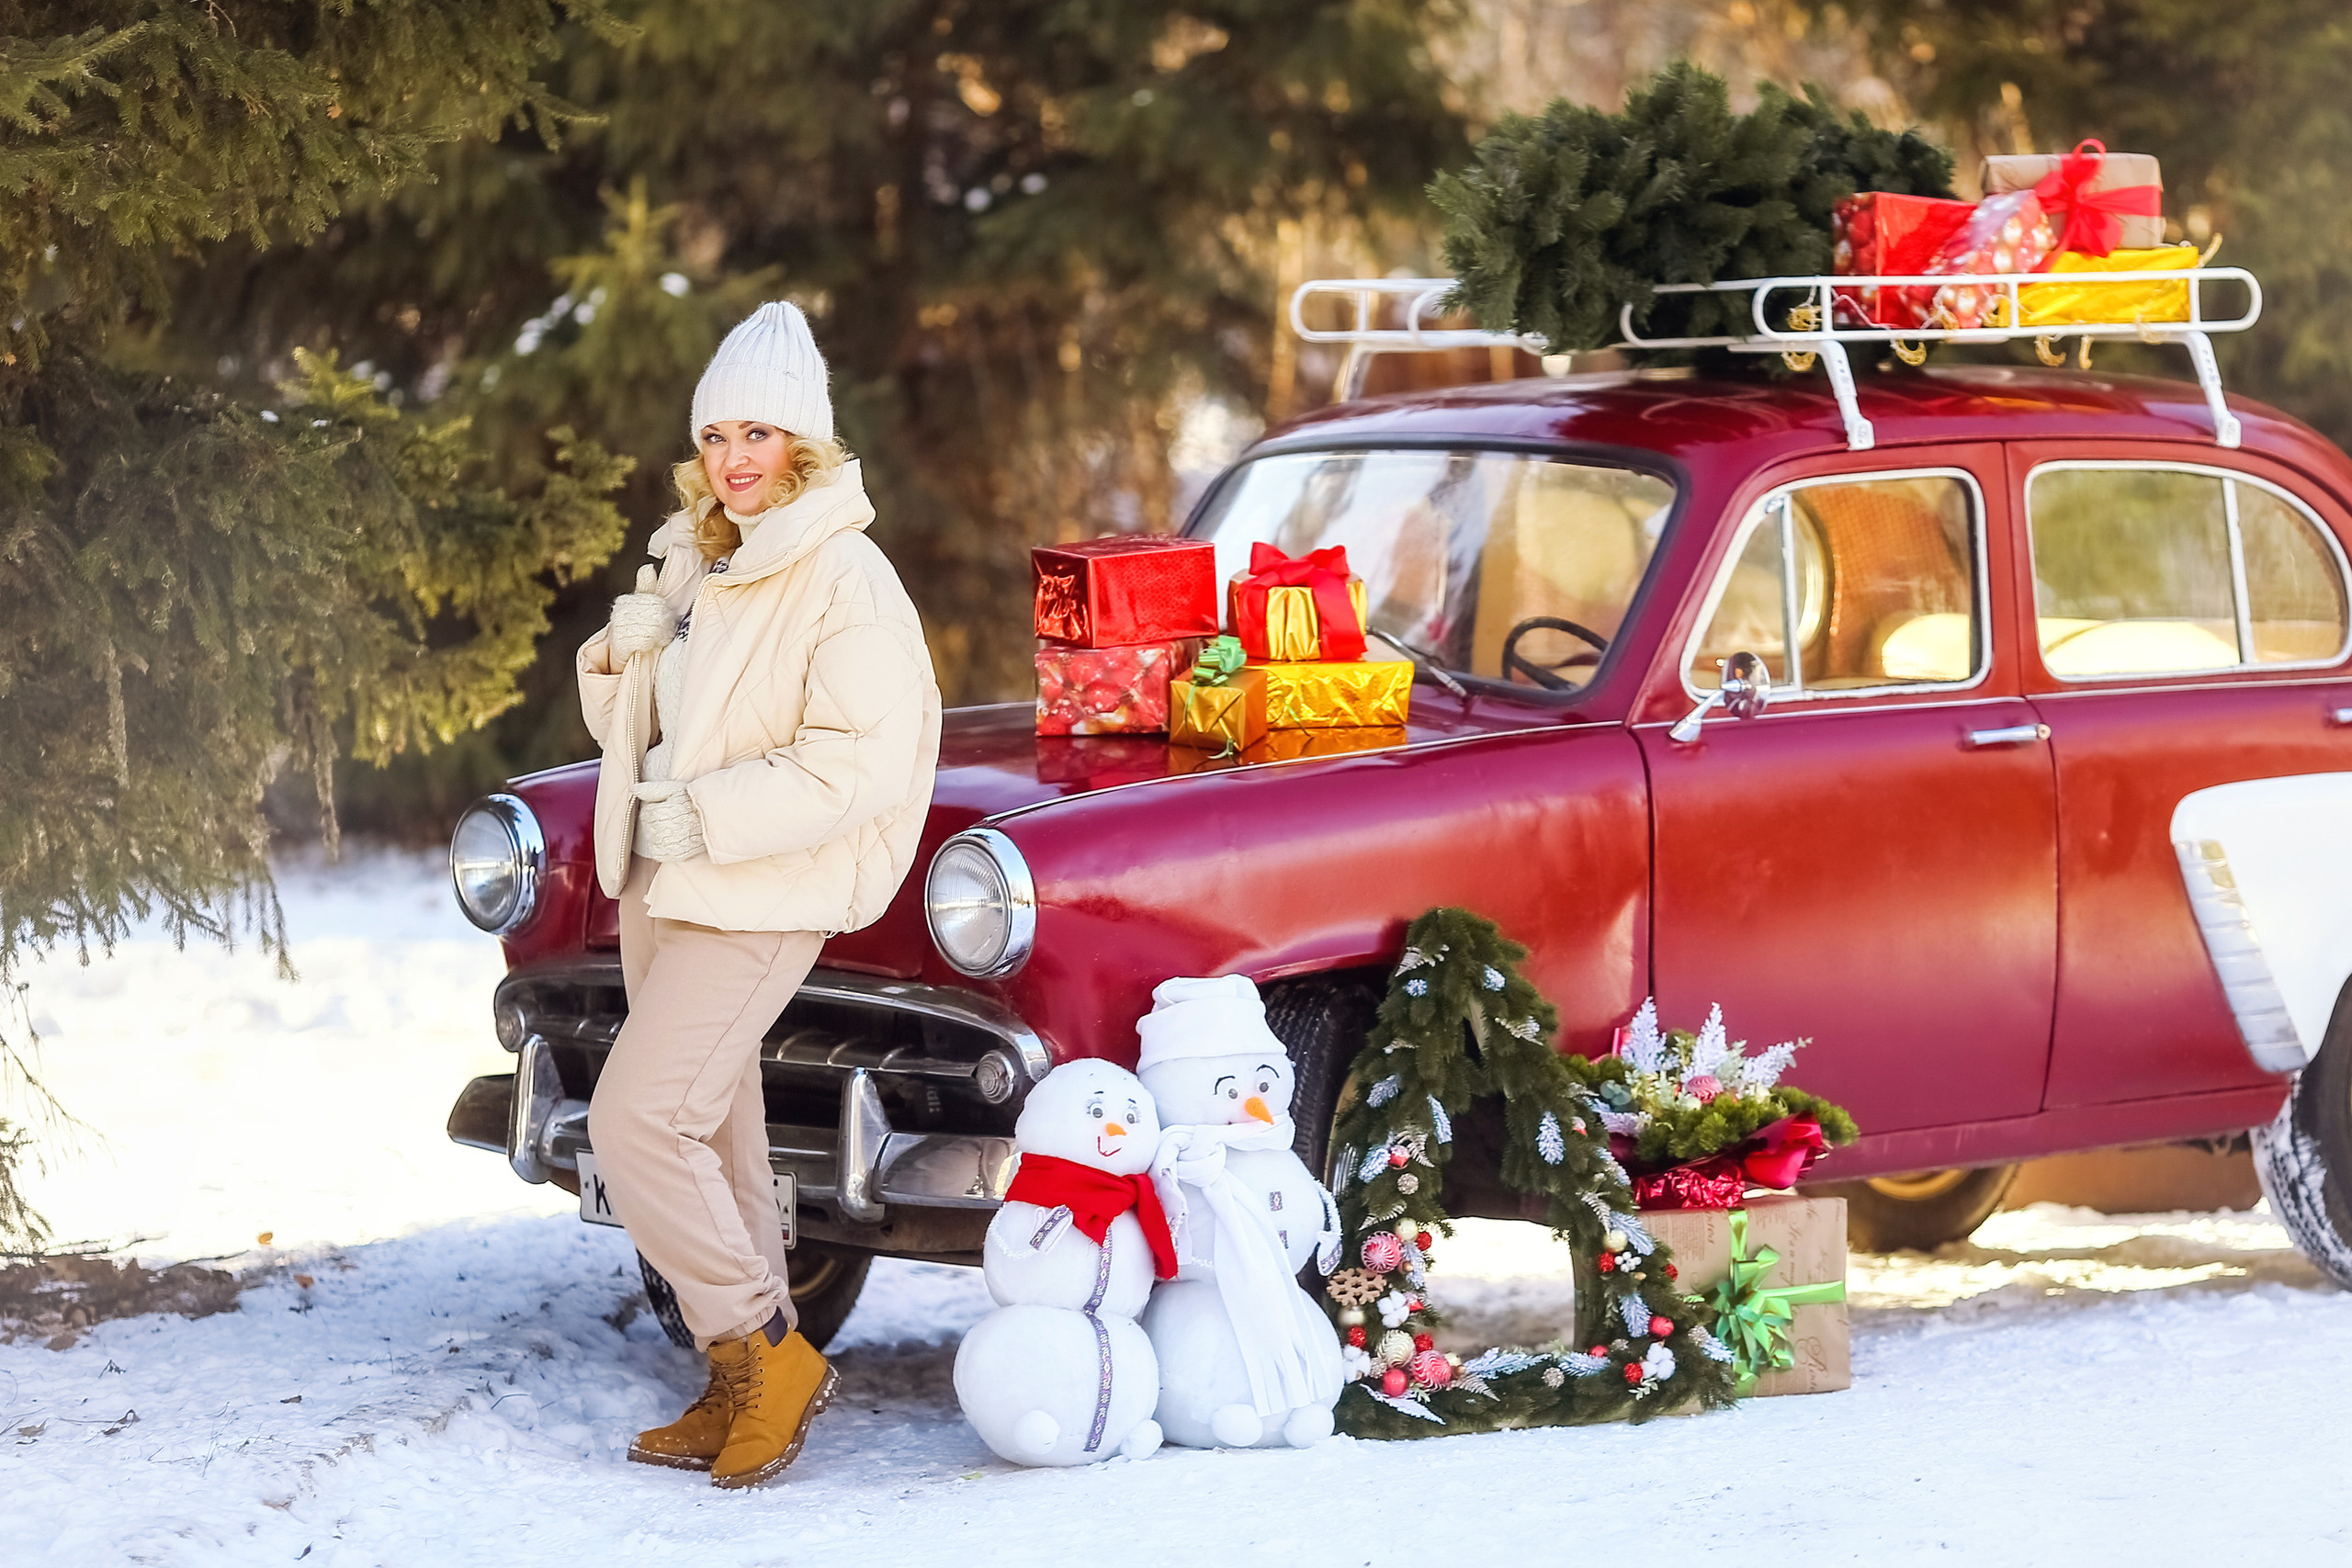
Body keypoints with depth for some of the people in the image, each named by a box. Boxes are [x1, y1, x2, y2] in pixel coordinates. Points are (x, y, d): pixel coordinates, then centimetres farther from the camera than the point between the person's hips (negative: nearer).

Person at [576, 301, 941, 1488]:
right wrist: (622, 657, -3)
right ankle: (747, 1384, 20)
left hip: (759, 899, -9)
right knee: (712, 1139, 12)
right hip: (662, 887, 9)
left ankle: (767, 1350, -5)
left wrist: (707, 815, -23)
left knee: (638, 1121, -16)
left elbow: (864, 760, -22)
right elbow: (630, 727, 20)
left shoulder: (843, 580, -15)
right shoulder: (695, 562, 12)